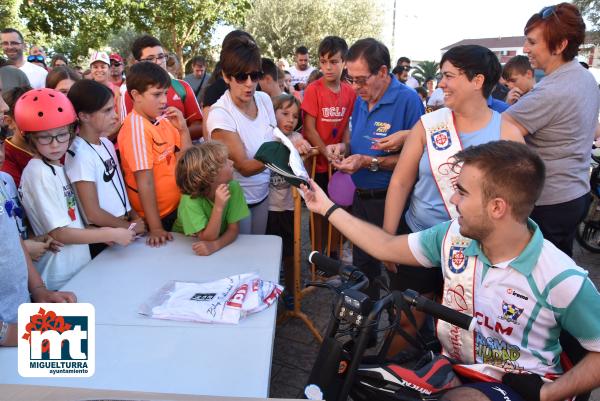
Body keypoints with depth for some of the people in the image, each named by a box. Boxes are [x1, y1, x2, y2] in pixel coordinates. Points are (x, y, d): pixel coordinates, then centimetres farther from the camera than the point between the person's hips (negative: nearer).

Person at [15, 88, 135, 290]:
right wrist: (112, 235, -15)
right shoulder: (38, 173, -18)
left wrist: (96, 230, -3)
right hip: (61, 279, -7)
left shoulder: (57, 167, 5)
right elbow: (59, 233, -19)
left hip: (80, 266, 7)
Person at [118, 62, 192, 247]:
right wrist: (156, 228, -22)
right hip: (154, 214, -7)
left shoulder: (164, 120, 0)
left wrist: (183, 129, -11)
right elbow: (145, 180, -23)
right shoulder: (136, 127, -20)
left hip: (176, 207, 7)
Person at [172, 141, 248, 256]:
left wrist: (215, 245, -29)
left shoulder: (233, 187, -13)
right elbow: (207, 238, -21)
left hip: (219, 246, 2)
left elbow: (233, 230, -11)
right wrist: (218, 207, -33)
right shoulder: (190, 200, -22)